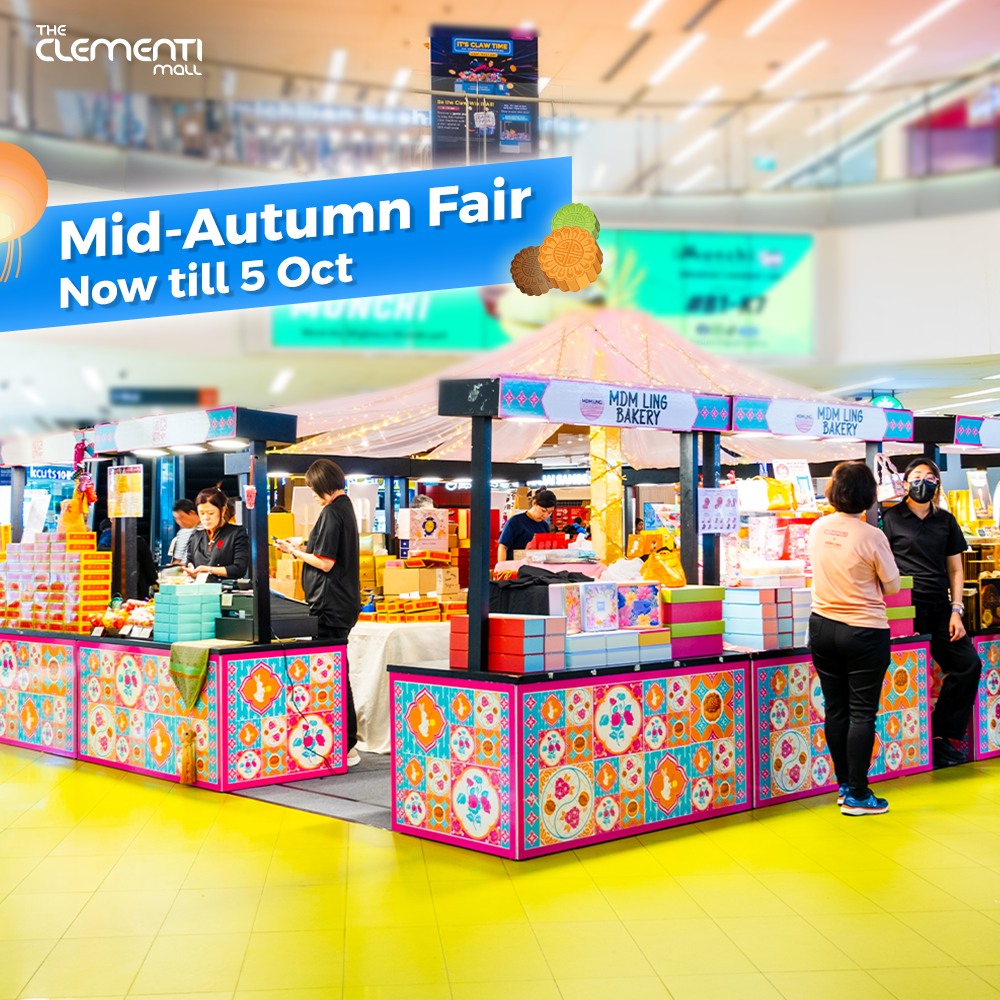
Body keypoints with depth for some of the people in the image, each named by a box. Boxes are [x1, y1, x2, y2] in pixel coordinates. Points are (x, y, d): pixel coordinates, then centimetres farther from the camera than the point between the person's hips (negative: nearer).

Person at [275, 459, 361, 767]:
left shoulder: (332, 512, -14)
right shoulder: (346, 508, 16)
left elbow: (326, 563, -17)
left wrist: (294, 551, -4)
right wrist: (305, 550, 19)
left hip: (330, 606, -10)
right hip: (343, 603, 10)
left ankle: (346, 747, -3)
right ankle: (345, 744, 16)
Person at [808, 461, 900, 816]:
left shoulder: (817, 529, -2)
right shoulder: (872, 537, -17)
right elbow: (892, 586, -5)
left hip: (823, 627, 5)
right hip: (864, 632, -5)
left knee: (836, 710, 13)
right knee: (862, 713, 2)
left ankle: (845, 786, 23)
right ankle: (857, 796, 6)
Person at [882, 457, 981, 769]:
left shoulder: (945, 521, 13)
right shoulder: (892, 518, 0)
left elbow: (955, 569, 14)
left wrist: (956, 611, 4)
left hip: (940, 608, 5)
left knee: (969, 664, -3)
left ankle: (940, 734, 9)